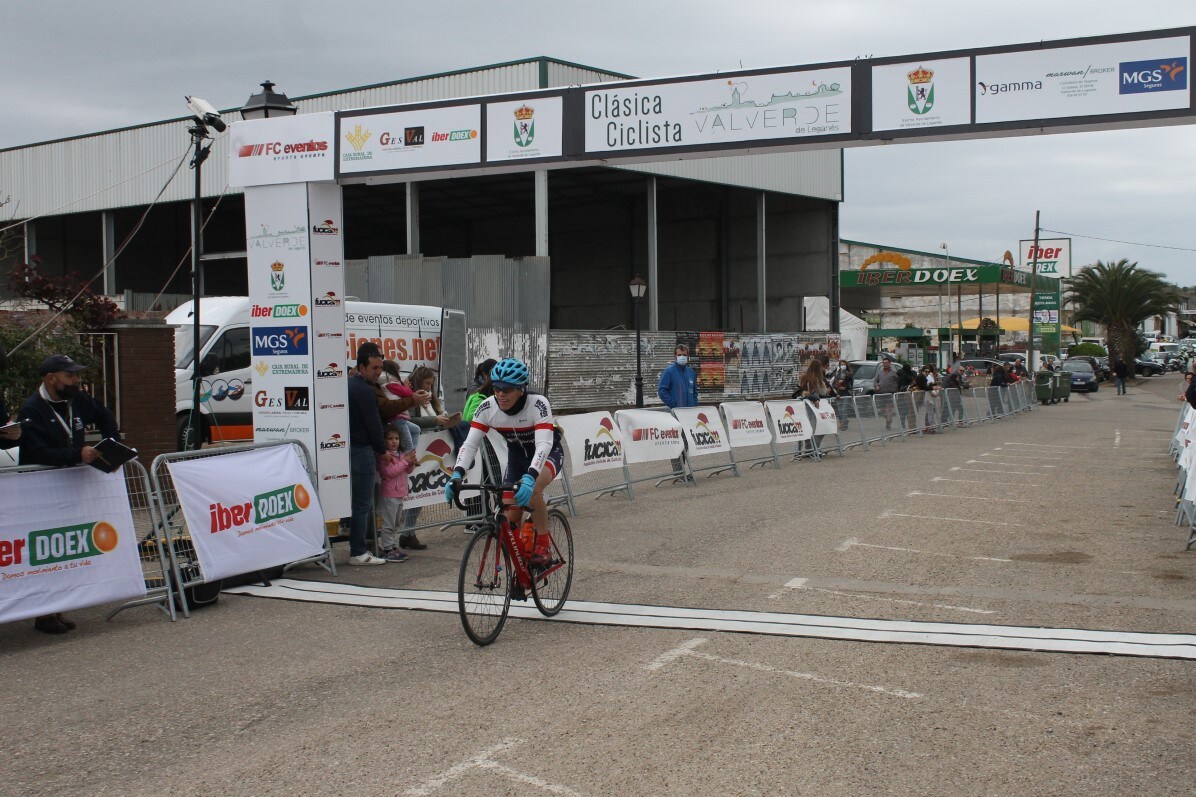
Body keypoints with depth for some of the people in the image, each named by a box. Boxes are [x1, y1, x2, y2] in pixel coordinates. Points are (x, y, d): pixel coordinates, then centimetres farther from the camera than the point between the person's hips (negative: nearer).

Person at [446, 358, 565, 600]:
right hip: (517, 455, 5)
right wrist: (457, 474, -42)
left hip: (548, 453, -5)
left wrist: (529, 478, -59)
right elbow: (470, 443, -25)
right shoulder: (487, 407, -21)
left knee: (530, 491, -36)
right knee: (510, 518, -4)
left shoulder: (538, 404, -33)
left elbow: (543, 445, -43)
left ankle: (543, 545, -15)